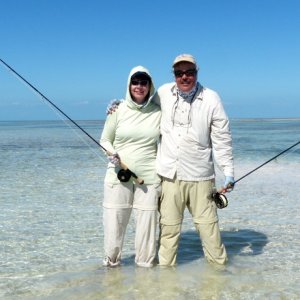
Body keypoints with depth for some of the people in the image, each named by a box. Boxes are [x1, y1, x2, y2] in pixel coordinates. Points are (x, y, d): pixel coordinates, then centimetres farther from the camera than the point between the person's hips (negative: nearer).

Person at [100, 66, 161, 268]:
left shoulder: (158, 112, 3)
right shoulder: (118, 110, 1)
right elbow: (104, 140, 10)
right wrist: (112, 153, -11)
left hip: (148, 176, 1)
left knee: (147, 221, 3)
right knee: (114, 220, 2)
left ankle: (145, 262, 23)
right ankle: (111, 260, 24)